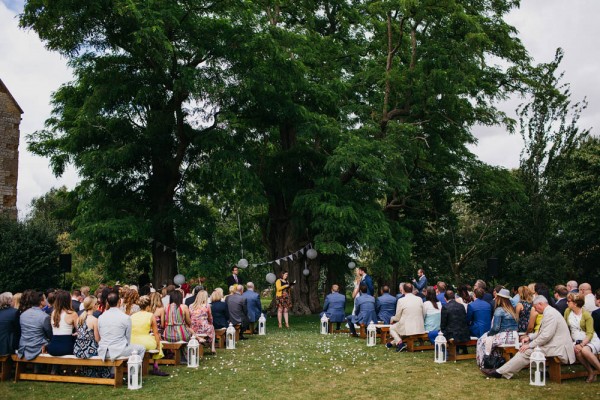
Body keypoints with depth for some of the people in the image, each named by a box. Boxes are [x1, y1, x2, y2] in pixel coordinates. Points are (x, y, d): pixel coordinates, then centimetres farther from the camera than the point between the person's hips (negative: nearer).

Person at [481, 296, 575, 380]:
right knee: (526, 346, 4)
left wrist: (530, 345, -15)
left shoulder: (550, 314, -17)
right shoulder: (549, 312, 17)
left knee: (527, 351, -15)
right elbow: (542, 332, 23)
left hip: (557, 348, -10)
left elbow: (546, 336, -23)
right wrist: (529, 337, 9)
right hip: (555, 344, 10)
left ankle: (499, 372, -11)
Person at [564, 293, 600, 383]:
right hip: (576, 341, 3)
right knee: (577, 351, -32)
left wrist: (582, 344, -27)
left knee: (584, 350, -37)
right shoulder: (567, 311, 2)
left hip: (591, 341, -3)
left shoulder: (586, 314, -11)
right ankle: (591, 372, -12)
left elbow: (590, 333, -14)